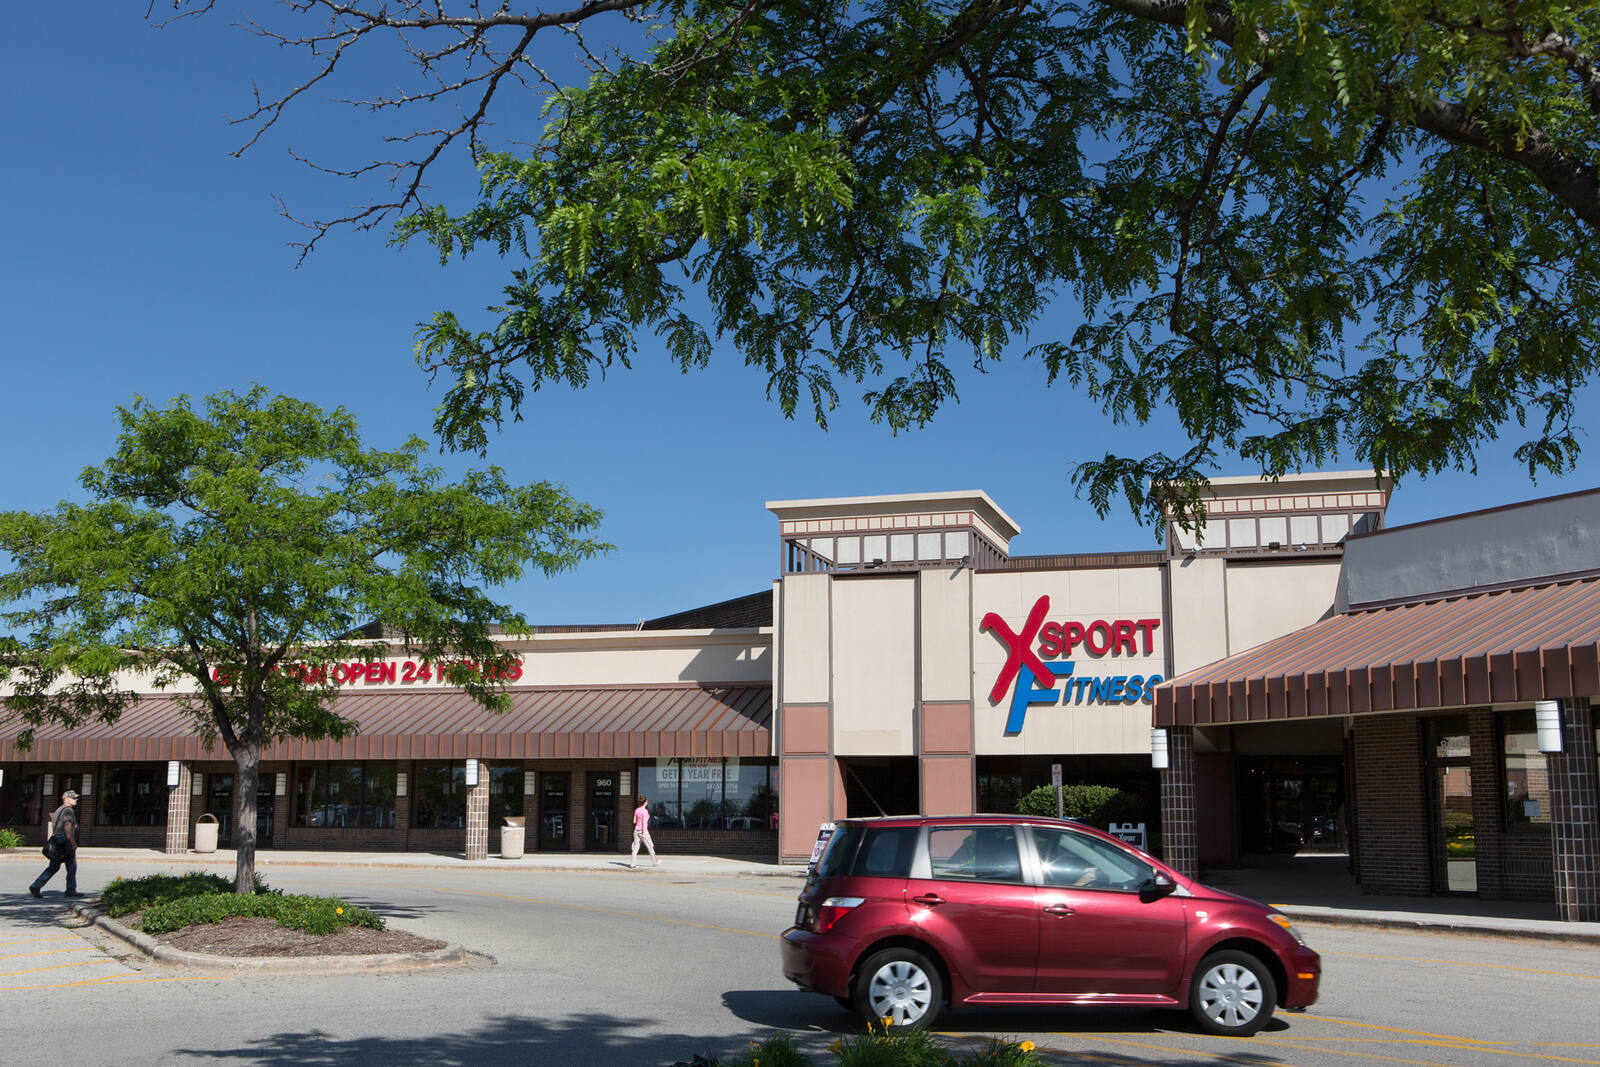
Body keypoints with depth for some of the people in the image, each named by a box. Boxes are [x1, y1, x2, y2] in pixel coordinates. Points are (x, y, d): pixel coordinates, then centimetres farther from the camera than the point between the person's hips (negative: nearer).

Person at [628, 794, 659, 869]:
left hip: (636, 831, 6)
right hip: (643, 831, -6)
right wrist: (644, 833, -18)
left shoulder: (636, 810, 6)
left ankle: (632, 864, -5)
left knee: (635, 848, 3)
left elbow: (634, 821, 11)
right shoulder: (645, 811, -13)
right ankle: (655, 862, 21)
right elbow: (644, 822, -17)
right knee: (650, 846, 10)